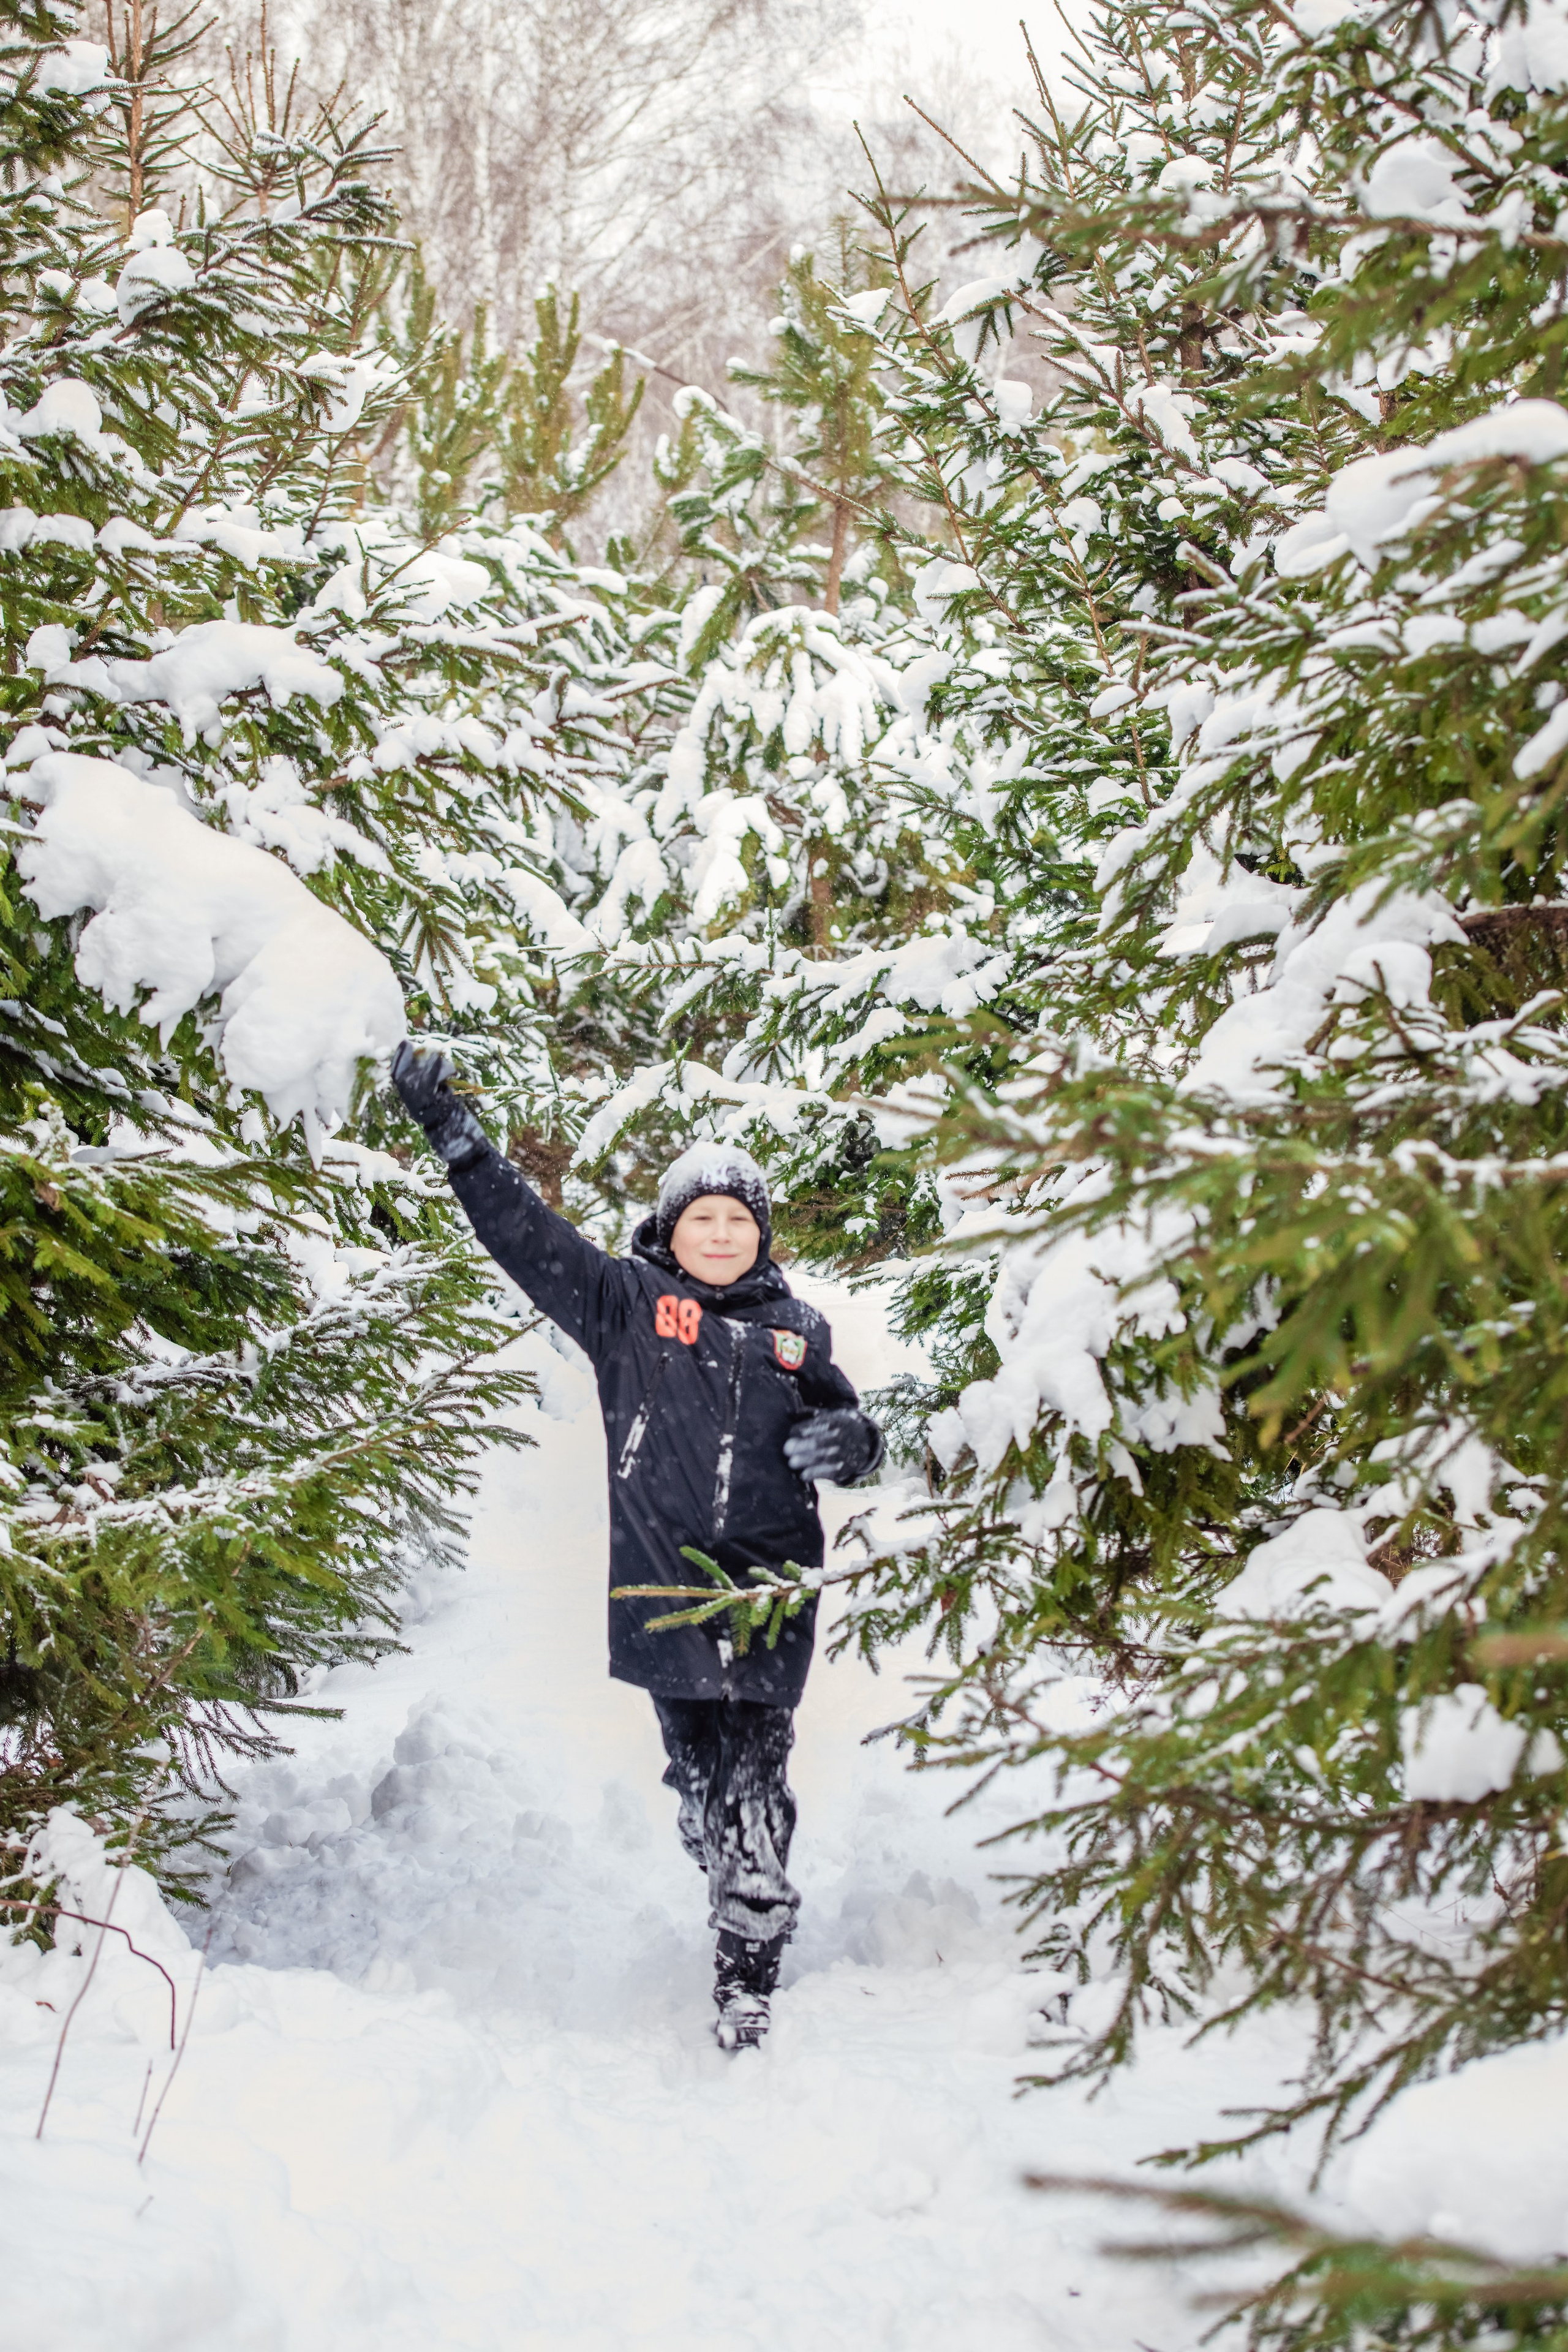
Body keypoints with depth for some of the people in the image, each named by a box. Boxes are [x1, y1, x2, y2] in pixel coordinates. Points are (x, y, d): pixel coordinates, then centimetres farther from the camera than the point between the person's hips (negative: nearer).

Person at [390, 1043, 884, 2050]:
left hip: (769, 1588, 0)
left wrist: (849, 1442, -5)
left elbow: (848, 1426, 21)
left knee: (756, 1786, -7)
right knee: (697, 1777, 8)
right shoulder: (625, 1303, 7)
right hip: (662, 1581, 0)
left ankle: (748, 1977, -3)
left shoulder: (796, 1329, 13)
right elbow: (525, 1232, 1)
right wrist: (453, 1130, -7)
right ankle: (744, 1900, 30)